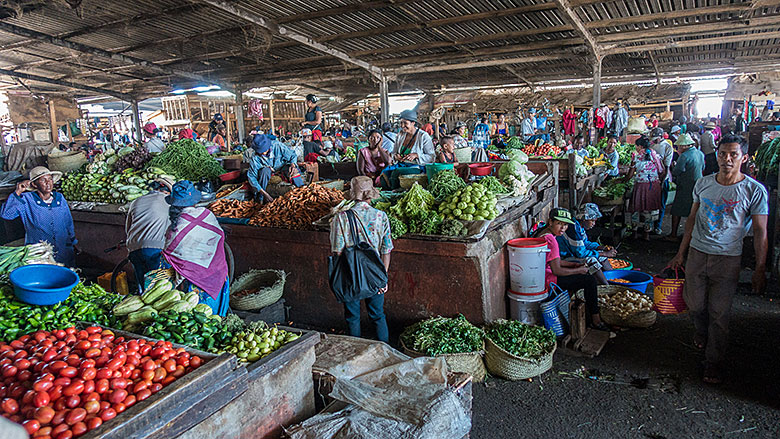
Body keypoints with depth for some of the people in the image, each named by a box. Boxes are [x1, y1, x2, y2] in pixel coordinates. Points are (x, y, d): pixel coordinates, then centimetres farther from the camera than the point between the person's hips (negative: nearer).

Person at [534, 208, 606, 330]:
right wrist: (578, 270, -10)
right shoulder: (550, 240, -23)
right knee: (590, 280, -7)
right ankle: (595, 320, 8)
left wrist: (575, 265, 7)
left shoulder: (542, 232, 8)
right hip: (547, 281, -11)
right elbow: (556, 270, -25)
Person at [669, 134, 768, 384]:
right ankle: (702, 337, 43)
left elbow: (760, 232, -6)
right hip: (697, 253, 3)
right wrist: (681, 253, 12)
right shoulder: (703, 183, 2)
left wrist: (760, 269, -8)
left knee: (719, 313, 2)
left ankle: (714, 363, 16)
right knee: (695, 305, 12)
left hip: (727, 259, -3)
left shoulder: (754, 191, -9)